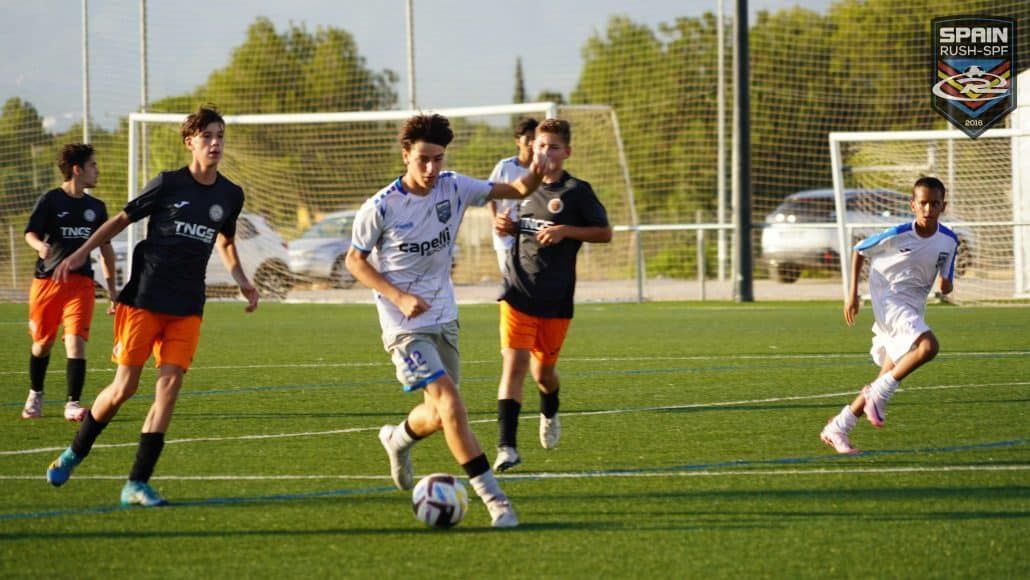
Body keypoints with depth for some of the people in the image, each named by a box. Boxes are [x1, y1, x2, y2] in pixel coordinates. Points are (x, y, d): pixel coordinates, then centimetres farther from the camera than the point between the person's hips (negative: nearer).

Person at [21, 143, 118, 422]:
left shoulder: (96, 207, 11)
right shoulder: (50, 200, -3)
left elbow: (105, 248, 19)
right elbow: (30, 233, -14)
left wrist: (112, 289, 18)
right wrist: (40, 246, -37)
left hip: (80, 282, 2)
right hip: (47, 280, -2)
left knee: (76, 341, -15)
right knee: (42, 344, 10)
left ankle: (72, 403, -12)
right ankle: (35, 395, 33)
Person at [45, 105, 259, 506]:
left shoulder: (230, 196, 8)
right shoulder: (169, 184, -4)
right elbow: (123, 219, 3)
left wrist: (241, 281, 10)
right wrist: (80, 254, -1)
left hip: (187, 308, 4)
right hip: (143, 299, -3)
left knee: (170, 386, -9)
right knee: (125, 387, -4)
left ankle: (137, 483, -5)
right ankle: (75, 452, 21)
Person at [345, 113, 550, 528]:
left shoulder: (453, 188, -3)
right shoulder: (381, 208, -15)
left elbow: (514, 190, 0)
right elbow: (355, 261, -5)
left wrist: (533, 177, -24)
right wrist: (400, 297, -17)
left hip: (444, 318, 6)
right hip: (405, 326, -6)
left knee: (440, 416, 14)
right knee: (449, 402, -20)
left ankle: (398, 439, 49)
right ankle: (493, 499, -20)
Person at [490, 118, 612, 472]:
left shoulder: (576, 191, -3)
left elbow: (605, 233, -2)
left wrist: (566, 231, -16)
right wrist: (508, 227, 2)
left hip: (556, 297, -2)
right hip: (519, 292, 2)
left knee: (543, 370, 9)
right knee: (514, 364, -14)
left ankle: (550, 415, 46)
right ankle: (507, 446, -17)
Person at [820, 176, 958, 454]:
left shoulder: (949, 240, -1)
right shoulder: (898, 235, -13)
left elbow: (946, 275, 11)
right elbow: (859, 251, 2)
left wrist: (947, 284, -14)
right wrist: (852, 294, -1)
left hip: (913, 309, 6)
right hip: (888, 299, -6)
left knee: (888, 380, 6)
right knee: (928, 346, -31)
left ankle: (837, 430, 17)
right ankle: (879, 393, -16)